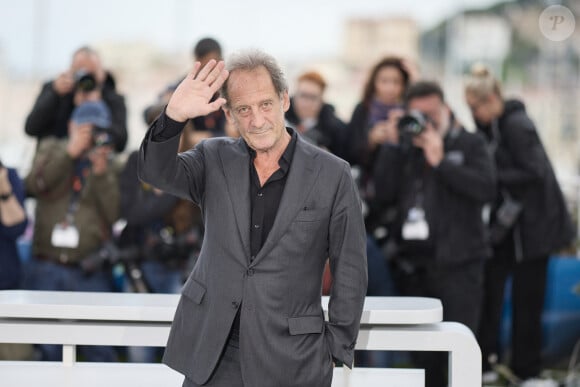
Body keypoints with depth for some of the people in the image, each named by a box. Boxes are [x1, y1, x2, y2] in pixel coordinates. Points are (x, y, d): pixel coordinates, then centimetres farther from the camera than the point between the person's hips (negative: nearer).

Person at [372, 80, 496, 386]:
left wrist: (441, 162, -12)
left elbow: (486, 189, -11)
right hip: (413, 261, 4)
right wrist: (391, 146, -2)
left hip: (457, 261, -4)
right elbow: (384, 195, 2)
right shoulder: (404, 150, 14)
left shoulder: (469, 144, 5)